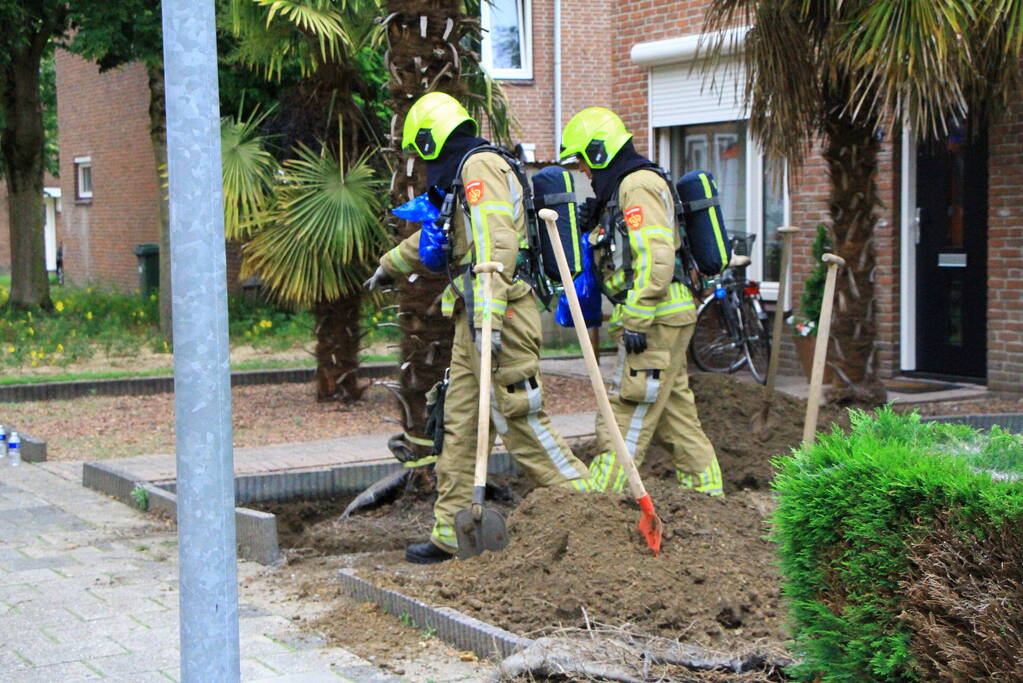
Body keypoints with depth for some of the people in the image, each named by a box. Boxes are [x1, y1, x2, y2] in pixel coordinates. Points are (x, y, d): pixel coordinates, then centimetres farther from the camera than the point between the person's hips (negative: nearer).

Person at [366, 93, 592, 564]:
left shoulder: (480, 165, -9)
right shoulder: (464, 177, 24)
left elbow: (497, 242, -23)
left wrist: (488, 316, -30)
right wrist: (389, 265, 56)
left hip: (498, 317, -10)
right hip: (474, 321, 10)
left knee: (520, 421, -10)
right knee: (460, 425, 9)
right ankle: (449, 533, 13)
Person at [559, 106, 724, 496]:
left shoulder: (638, 185, -12)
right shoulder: (624, 189, 21)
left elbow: (656, 257, -22)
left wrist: (636, 321, -23)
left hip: (655, 321, -11)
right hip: (662, 322, 11)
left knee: (627, 421, -9)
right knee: (677, 420, 13)